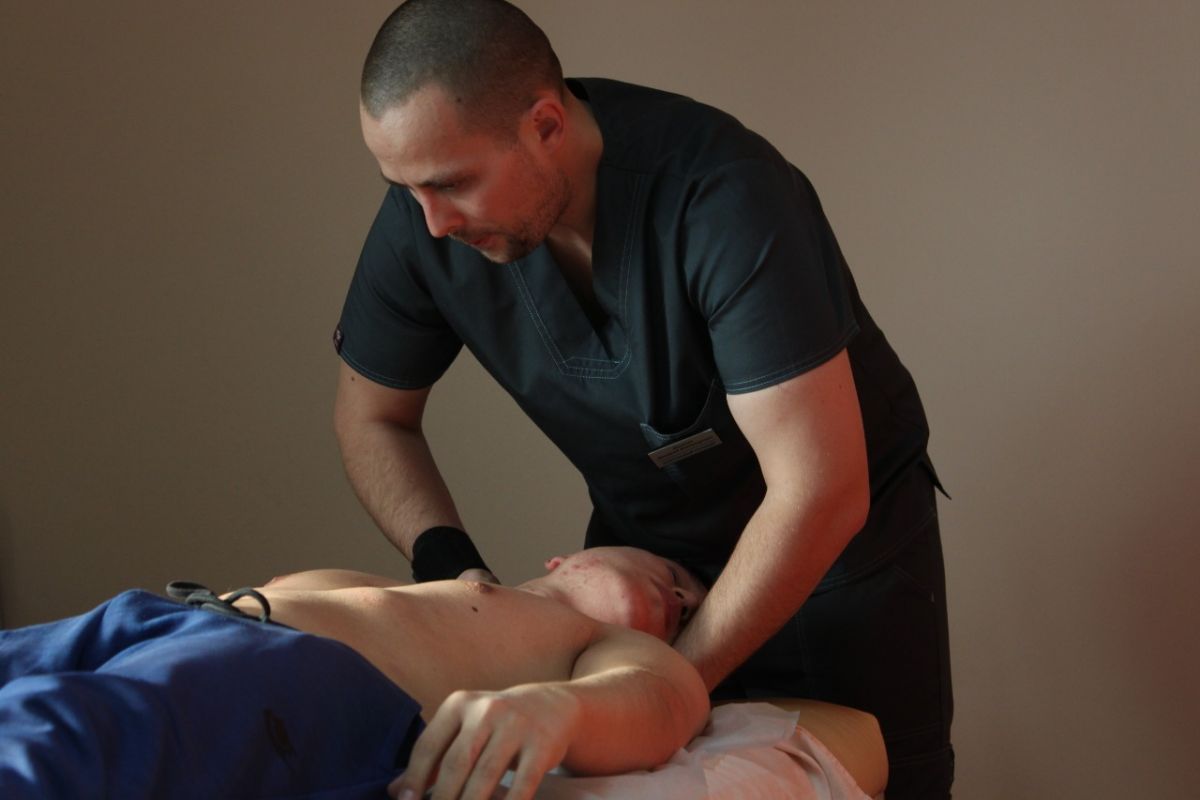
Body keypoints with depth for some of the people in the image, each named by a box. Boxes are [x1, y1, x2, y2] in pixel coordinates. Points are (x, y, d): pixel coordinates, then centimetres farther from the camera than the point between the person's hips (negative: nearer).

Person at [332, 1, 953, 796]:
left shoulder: (724, 194, -35)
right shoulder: (425, 214, -19)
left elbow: (822, 494, -36)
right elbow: (372, 418, -2)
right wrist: (447, 562, -21)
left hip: (840, 535, -4)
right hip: (643, 538, 4)